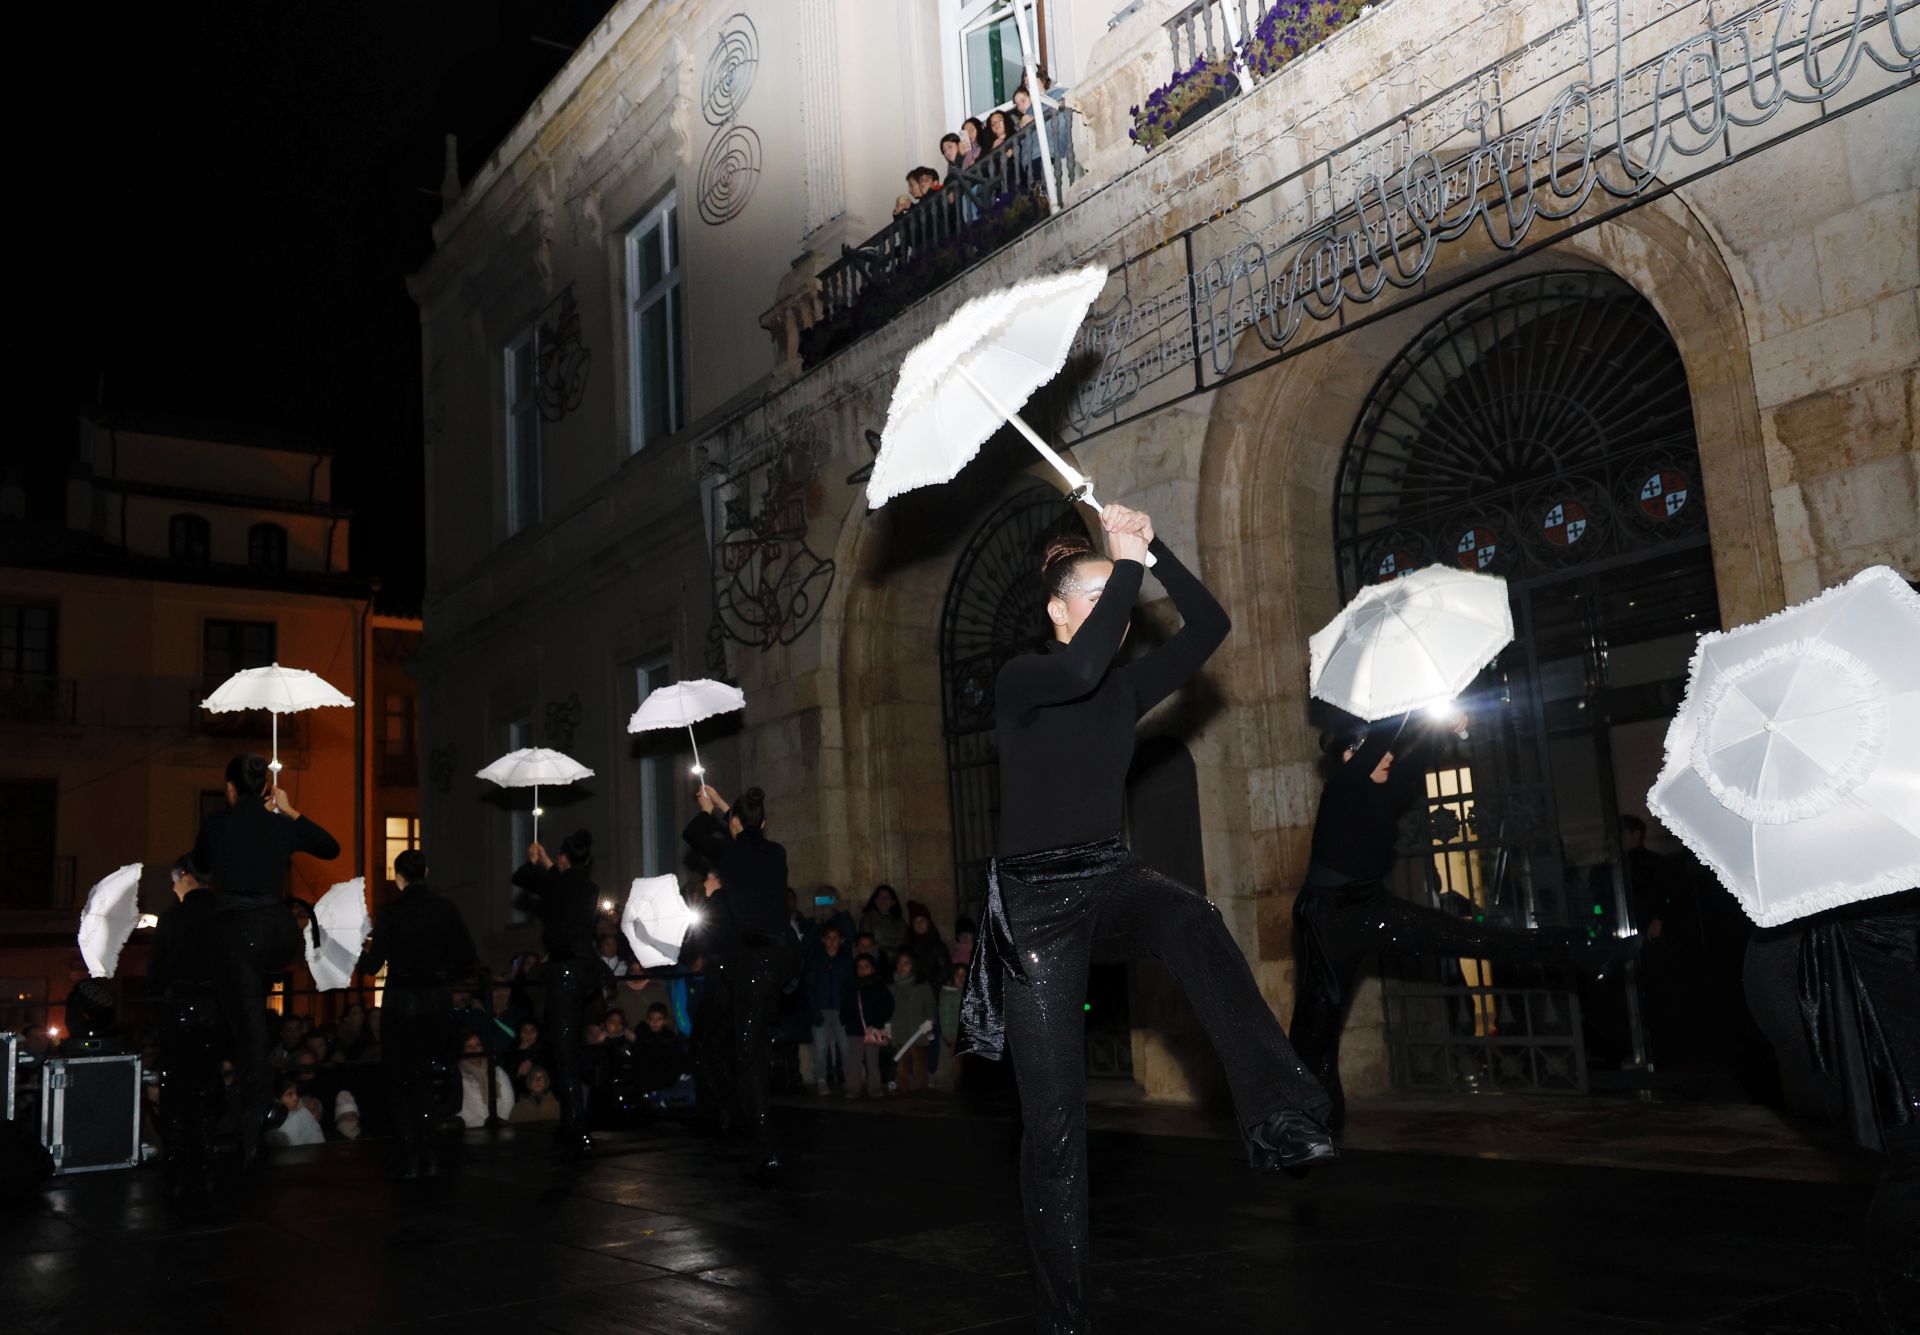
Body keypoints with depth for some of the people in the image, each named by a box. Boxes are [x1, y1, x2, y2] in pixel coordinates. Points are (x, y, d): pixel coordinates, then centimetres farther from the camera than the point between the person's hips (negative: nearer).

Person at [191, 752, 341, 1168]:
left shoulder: (217, 823, 2)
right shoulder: (283, 825, 8)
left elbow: (201, 864, 23)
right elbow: (331, 848, 26)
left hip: (238, 930, -3)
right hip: (282, 933, 3)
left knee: (250, 1031, -3)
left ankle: (252, 1138, -4)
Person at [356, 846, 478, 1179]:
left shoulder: (390, 913, -7)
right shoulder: (446, 907, -1)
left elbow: (372, 965, -9)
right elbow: (469, 958, -2)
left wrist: (363, 951, 11)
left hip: (402, 1000, -2)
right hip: (438, 1000, 3)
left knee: (398, 1081, 11)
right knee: (423, 1077, 18)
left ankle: (411, 1159, 3)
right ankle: (428, 1157, 13)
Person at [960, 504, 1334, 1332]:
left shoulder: (1125, 688, 10)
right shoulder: (1020, 681, -6)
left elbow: (1209, 626, 2)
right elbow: (1080, 667, -29)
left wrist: (1150, 550, -6)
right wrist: (1128, 563, -20)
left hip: (1112, 882, 4)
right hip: (1037, 900, -4)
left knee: (1191, 919, -35)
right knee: (1053, 1121, -3)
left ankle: (1279, 1118, -46)